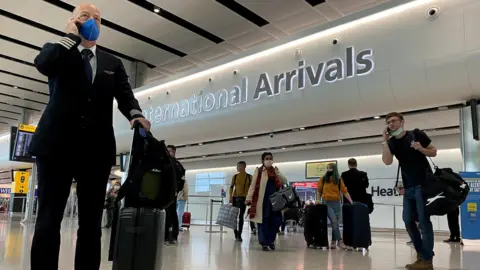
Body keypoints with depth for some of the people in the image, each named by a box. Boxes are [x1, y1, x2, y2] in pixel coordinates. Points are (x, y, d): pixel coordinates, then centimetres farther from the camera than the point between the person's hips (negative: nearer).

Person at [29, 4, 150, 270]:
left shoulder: (113, 63, 19)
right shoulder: (57, 50, 13)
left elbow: (125, 96, 4)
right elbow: (43, 65, -11)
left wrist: (136, 115, -17)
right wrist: (71, 36, -1)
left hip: (97, 148, 2)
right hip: (57, 144, -2)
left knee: (91, 223, 4)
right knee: (48, 219, -1)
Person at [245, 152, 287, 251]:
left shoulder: (275, 171, 14)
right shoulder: (258, 171, 0)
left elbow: (284, 182, 10)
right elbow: (253, 185, -3)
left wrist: (277, 173, -7)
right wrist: (248, 198, -11)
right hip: (262, 200, -4)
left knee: (275, 221, 4)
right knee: (263, 222, -1)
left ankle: (271, 240, 23)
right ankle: (264, 243, 8)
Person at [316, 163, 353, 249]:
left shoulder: (339, 180, 5)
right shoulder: (323, 179, 4)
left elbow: (345, 191, 1)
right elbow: (319, 191, 11)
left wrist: (351, 202, -6)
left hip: (337, 203, 2)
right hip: (327, 203, -2)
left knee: (335, 222, 4)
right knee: (334, 222, -15)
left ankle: (333, 242, 15)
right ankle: (339, 241, -12)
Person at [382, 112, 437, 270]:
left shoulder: (417, 134, -1)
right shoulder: (391, 143, 7)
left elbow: (434, 152, 3)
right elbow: (387, 161, -10)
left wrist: (421, 149, -16)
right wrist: (385, 140, -11)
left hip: (424, 183, -5)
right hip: (408, 187, 5)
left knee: (423, 221, -7)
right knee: (408, 221, 6)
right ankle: (421, 254, 19)